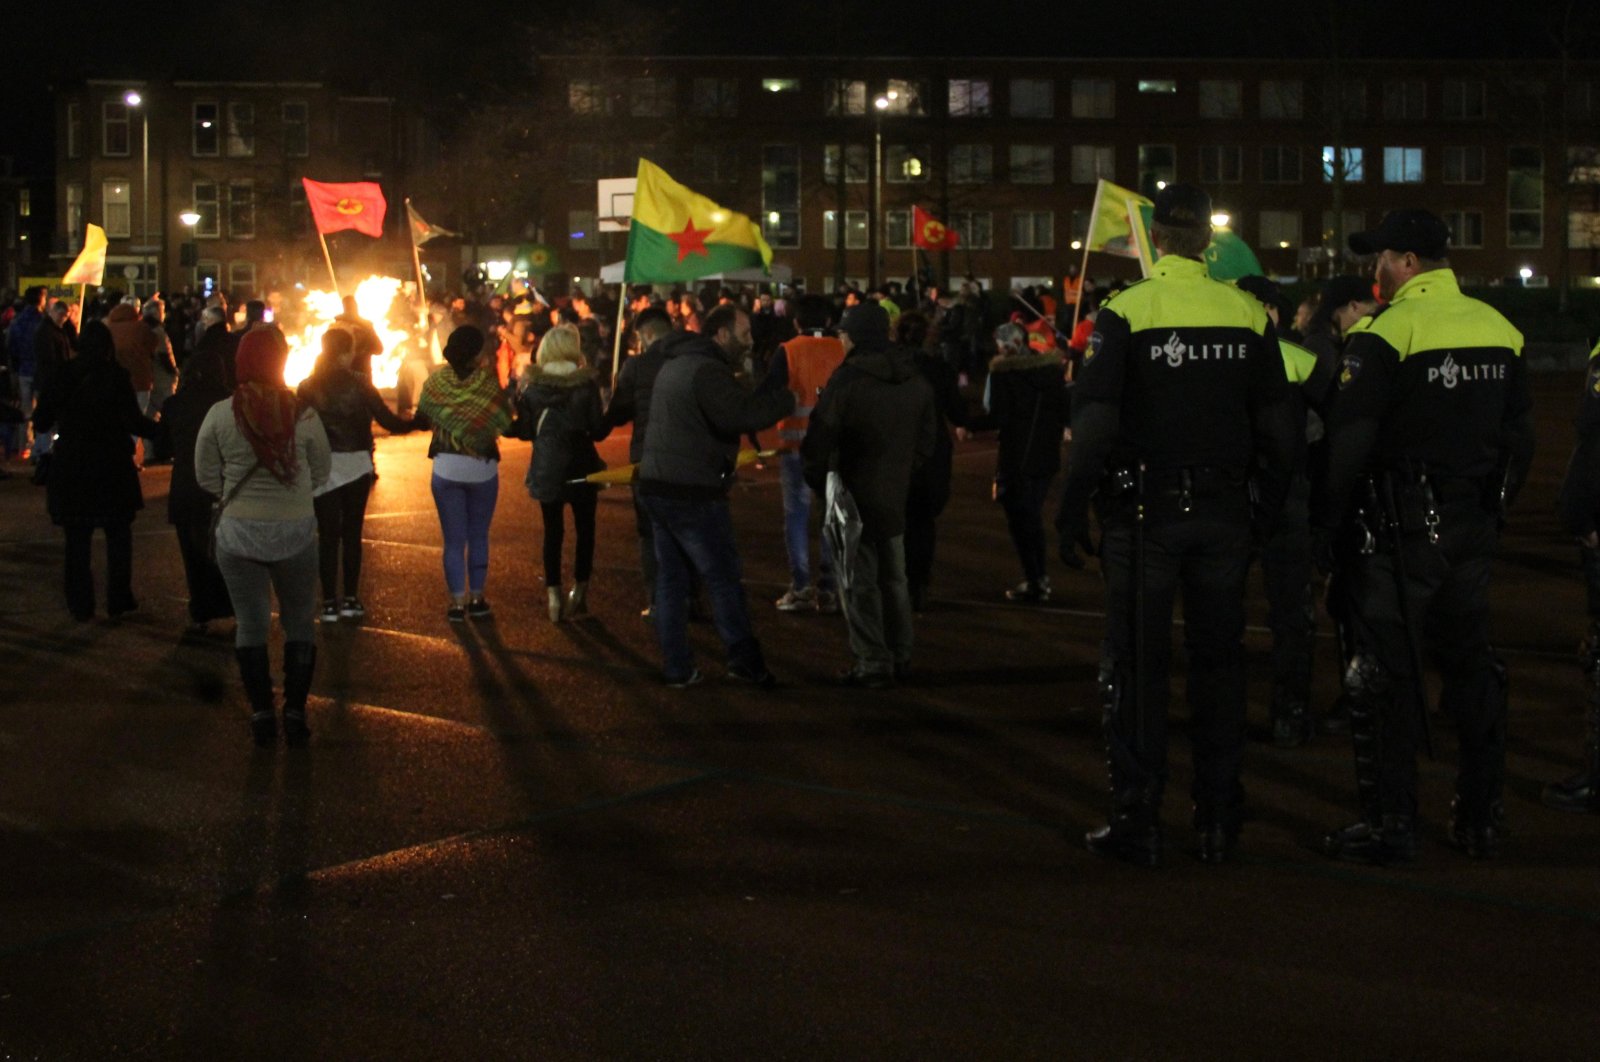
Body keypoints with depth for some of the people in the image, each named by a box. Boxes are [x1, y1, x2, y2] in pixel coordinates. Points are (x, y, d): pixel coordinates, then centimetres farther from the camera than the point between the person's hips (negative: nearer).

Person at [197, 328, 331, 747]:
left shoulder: (220, 415, -9)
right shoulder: (303, 415, -10)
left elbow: (207, 476, -1)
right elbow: (321, 472, 2)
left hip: (239, 531, 0)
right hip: (296, 531, 0)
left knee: (250, 625, 12)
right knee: (300, 624, 15)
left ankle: (262, 715, 15)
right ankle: (295, 713, 16)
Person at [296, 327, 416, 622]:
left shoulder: (308, 387, -1)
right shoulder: (359, 384, -6)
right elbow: (387, 420, -6)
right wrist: (415, 422, 11)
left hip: (322, 468, 1)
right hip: (356, 465, 0)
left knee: (327, 534, 5)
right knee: (352, 532, 10)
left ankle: (330, 602, 3)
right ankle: (351, 599, 11)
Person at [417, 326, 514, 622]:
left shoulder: (437, 381, -7)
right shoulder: (488, 384, -13)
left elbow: (422, 417, 0)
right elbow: (504, 422, -9)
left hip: (446, 467, 1)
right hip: (483, 469, -1)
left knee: (454, 540, 7)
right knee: (479, 537, 14)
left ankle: (458, 602, 6)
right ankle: (477, 599, 17)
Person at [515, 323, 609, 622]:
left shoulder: (531, 385, -5)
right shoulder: (587, 384, -10)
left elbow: (526, 431, 0)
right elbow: (598, 431, -9)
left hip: (546, 469, 2)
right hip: (581, 466, -2)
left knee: (552, 531, 10)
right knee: (585, 530, 11)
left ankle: (554, 596, 7)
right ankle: (579, 594, 10)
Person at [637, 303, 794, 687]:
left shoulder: (674, 365, 17)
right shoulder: (708, 371, -17)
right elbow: (743, 414, -31)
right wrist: (785, 398, -17)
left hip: (657, 485, 9)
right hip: (691, 493, -9)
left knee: (670, 579, 11)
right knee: (723, 577, 2)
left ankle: (677, 668, 15)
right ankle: (745, 662, 9)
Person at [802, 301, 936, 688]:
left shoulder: (846, 380, -18)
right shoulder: (915, 381, 4)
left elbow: (819, 442, -16)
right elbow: (925, 441, 9)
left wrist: (820, 481, 0)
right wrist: (901, 473, 15)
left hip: (854, 496, -6)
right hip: (894, 496, 6)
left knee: (859, 583, 1)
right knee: (893, 579, 18)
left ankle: (873, 663, 1)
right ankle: (900, 657, 24)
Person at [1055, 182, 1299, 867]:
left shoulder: (1125, 312, -9)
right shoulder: (1249, 315, 2)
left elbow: (1095, 419, -12)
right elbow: (1277, 425, 6)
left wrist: (1073, 509, -5)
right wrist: (1271, 506, 16)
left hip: (1143, 512, -3)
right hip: (1222, 512, 3)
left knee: (1136, 665, 5)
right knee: (1218, 662, 11)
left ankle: (1137, 822, 7)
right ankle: (1219, 821, 16)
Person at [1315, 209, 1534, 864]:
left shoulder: (1386, 332, -12)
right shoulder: (1498, 328, 9)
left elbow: (1350, 440, -16)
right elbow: (1520, 435, 15)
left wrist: (1328, 523, -8)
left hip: (1401, 532, -7)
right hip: (1473, 528, 7)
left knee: (1385, 674, 0)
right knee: (1471, 665, 14)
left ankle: (1389, 825, 2)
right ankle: (1480, 818, 21)